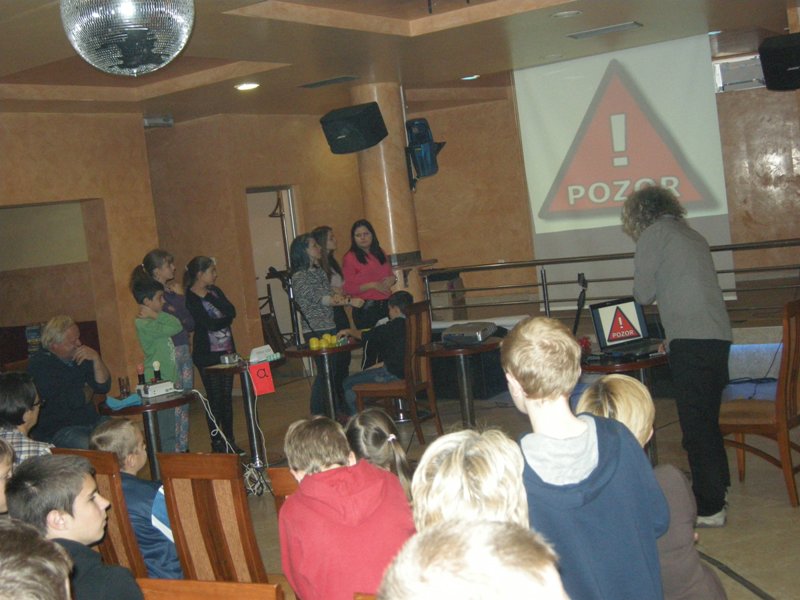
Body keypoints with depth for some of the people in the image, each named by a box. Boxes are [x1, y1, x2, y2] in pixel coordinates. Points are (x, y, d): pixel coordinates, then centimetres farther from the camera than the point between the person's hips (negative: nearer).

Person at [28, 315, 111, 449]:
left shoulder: (79, 356, 10)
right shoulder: (39, 364, -9)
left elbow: (103, 387, 7)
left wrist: (96, 359, -5)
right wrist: (84, 392, 2)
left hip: (89, 421, 7)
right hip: (54, 431, -7)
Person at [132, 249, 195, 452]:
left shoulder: (171, 291, 13)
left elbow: (191, 323, 11)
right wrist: (180, 297, -8)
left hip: (184, 351, 9)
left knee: (185, 404, 13)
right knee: (174, 407, -6)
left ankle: (184, 449, 21)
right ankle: (174, 451, 0)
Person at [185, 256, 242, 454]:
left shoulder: (214, 291, 10)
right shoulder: (190, 298, -12)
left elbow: (231, 311, -5)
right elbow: (210, 324, -21)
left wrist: (211, 297, -14)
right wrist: (227, 319, -4)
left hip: (226, 351, 7)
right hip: (207, 354, -7)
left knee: (227, 398, 10)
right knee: (215, 399, -2)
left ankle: (229, 442, 19)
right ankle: (217, 444, 9)